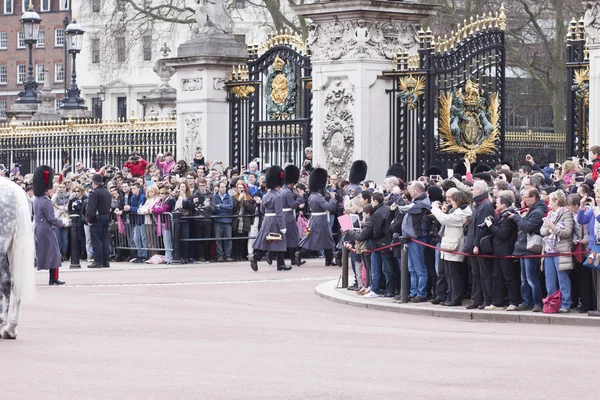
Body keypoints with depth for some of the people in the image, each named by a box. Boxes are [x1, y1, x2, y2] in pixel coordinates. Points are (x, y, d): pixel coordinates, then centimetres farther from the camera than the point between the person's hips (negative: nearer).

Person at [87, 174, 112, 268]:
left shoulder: (95, 193, -15)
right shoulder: (107, 193, 13)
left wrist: (89, 220, -12)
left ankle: (98, 261, -6)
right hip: (106, 217, 8)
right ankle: (105, 261, 11)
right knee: (104, 239, 11)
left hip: (97, 219, -8)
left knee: (96, 240, -5)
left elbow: (91, 208, -19)